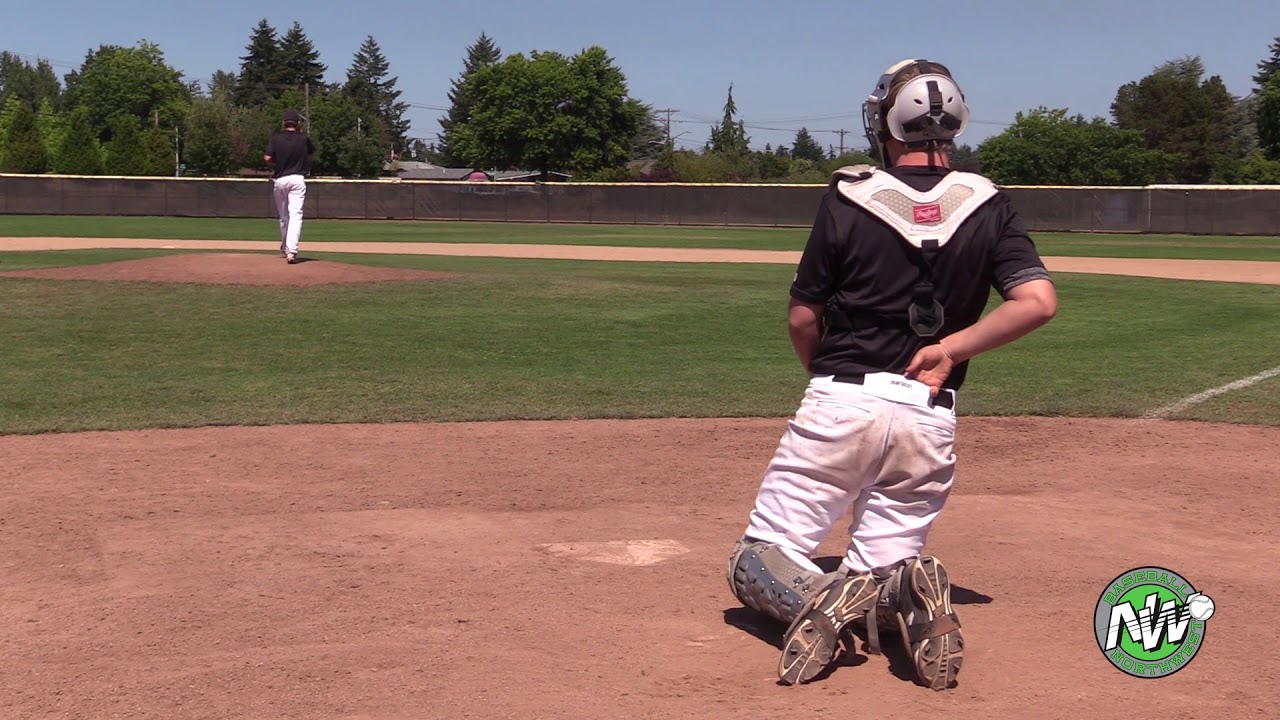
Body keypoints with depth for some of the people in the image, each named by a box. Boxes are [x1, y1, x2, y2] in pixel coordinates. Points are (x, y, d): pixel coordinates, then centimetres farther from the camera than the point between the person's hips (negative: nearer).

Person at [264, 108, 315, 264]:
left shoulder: (276, 137, -3)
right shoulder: (303, 138, 1)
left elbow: (268, 158, -10)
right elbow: (312, 151, 21)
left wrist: (277, 162, 10)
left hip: (279, 179, 1)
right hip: (297, 179, -1)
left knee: (283, 216, 17)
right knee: (296, 215, -9)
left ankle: (285, 248, 31)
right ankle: (292, 250, -24)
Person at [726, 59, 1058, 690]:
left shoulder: (848, 198, -2)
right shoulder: (987, 206, 4)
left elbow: (802, 318, 3)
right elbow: (1039, 301, -8)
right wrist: (952, 347, -3)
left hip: (839, 403, -3)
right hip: (930, 420, 3)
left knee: (757, 560, 5)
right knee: (877, 571, 14)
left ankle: (823, 601, -27)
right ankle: (900, 596, -21)